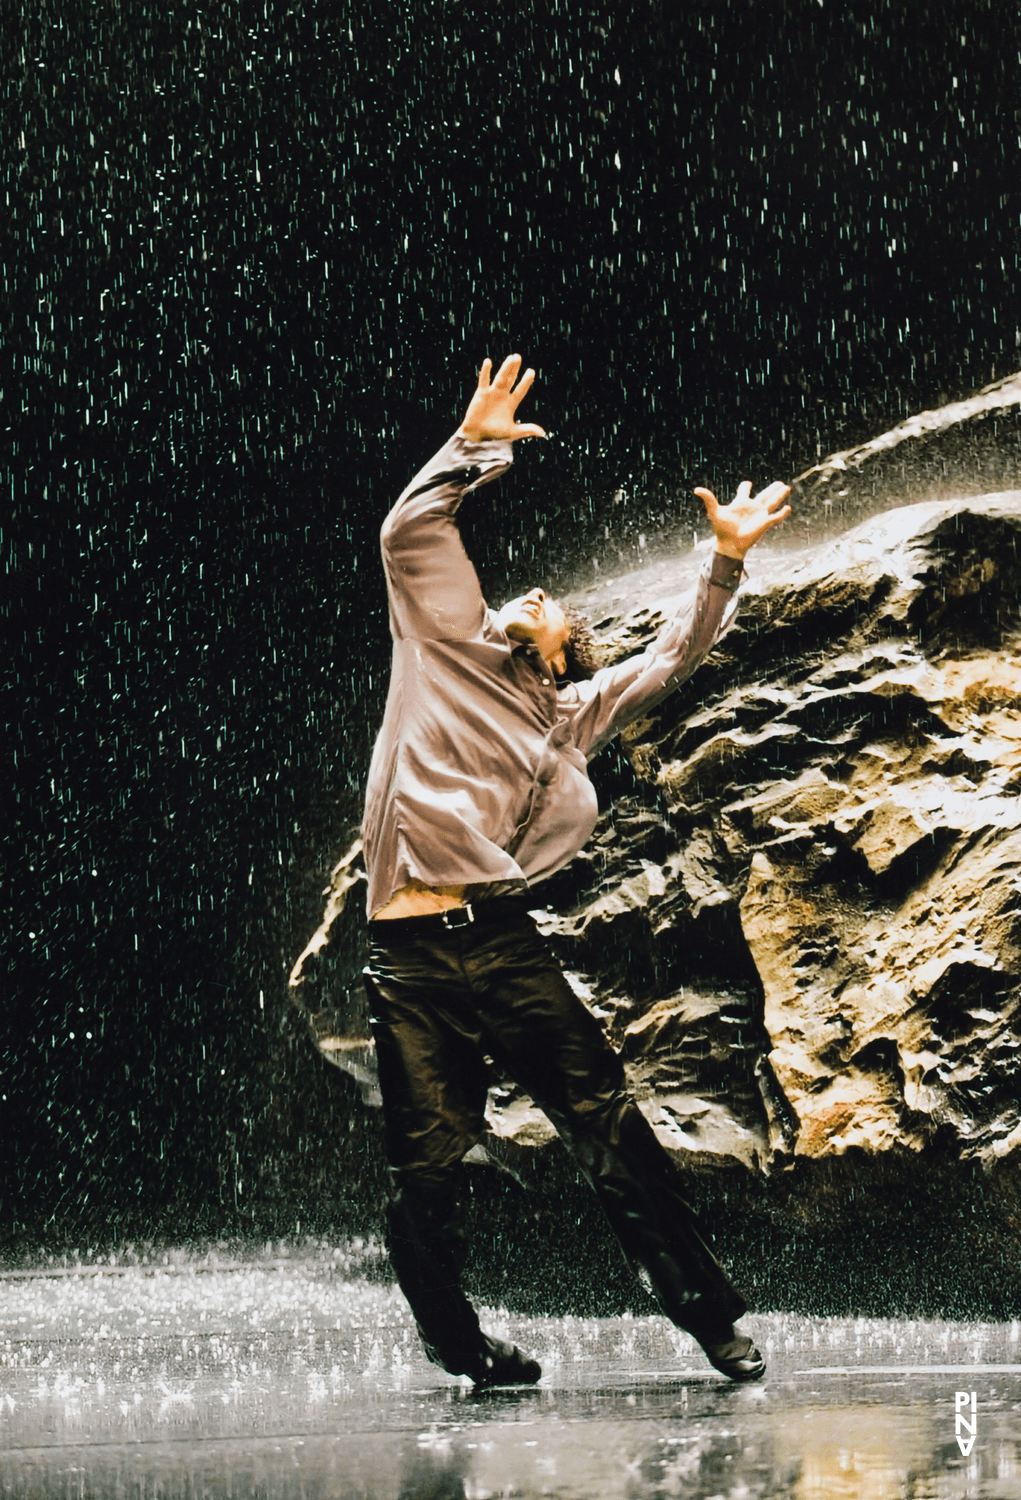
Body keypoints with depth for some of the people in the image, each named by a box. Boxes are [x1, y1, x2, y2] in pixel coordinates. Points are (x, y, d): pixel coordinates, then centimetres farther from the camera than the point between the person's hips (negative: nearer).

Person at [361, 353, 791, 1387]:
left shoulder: (573, 713, 22)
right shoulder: (449, 657, 12)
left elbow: (672, 657, 25)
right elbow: (410, 534, 4)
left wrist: (726, 563, 15)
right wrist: (473, 448, 0)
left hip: (505, 945, 2)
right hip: (411, 960, -2)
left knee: (613, 1134, -2)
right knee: (427, 1168, -1)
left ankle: (708, 1315, 3)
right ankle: (456, 1346, 15)